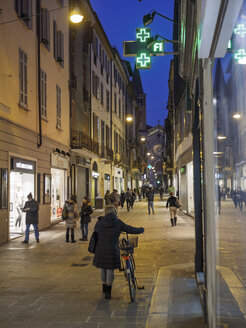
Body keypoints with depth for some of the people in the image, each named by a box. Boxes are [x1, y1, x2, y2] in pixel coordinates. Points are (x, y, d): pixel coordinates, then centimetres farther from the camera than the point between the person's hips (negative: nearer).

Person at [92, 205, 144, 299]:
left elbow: (95, 231, 16)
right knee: (110, 270, 7)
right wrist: (141, 230, 18)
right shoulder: (118, 223, -5)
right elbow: (130, 229, 2)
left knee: (103, 268, 19)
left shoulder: (100, 221, 0)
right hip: (112, 250, -2)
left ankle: (104, 287, 35)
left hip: (100, 249, 3)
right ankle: (108, 291, 8)